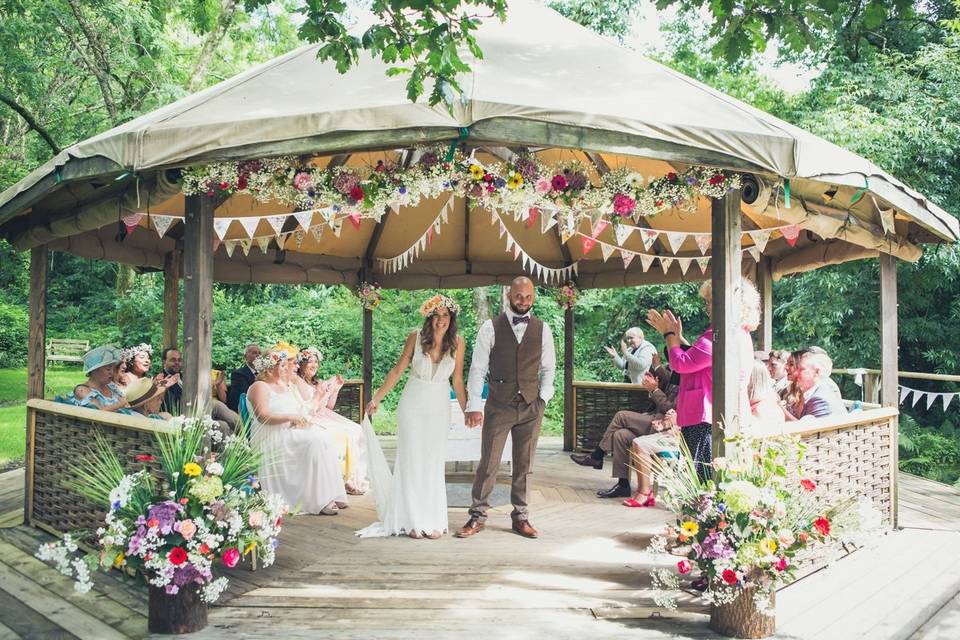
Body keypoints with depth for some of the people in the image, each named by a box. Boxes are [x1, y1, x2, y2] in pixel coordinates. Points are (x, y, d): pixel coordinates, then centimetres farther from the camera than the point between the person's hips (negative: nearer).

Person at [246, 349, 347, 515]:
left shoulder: (284, 385, 21)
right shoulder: (260, 387, -4)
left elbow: (296, 409, 22)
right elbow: (263, 417, -17)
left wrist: (301, 419, -1)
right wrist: (290, 417, -22)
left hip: (291, 429, 8)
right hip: (272, 436, -8)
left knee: (323, 438, -19)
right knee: (313, 442, -29)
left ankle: (331, 495, -23)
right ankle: (319, 501, -28)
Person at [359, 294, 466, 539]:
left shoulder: (457, 342, -7)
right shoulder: (416, 337, -9)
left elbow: (457, 381, 1)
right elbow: (397, 370, -2)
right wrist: (376, 399, -2)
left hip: (439, 409, 1)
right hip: (413, 405, 0)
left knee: (434, 464, 7)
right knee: (411, 461, 5)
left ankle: (433, 521, 16)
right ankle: (413, 521, 14)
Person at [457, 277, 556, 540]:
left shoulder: (542, 329, 4)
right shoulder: (491, 327, -3)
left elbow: (549, 368, 12)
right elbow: (477, 368, -3)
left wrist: (543, 399, 1)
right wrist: (473, 405, -9)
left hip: (531, 407, 2)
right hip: (498, 406, -2)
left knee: (524, 465, 10)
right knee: (488, 463, 1)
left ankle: (520, 517, 21)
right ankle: (478, 516, 13)